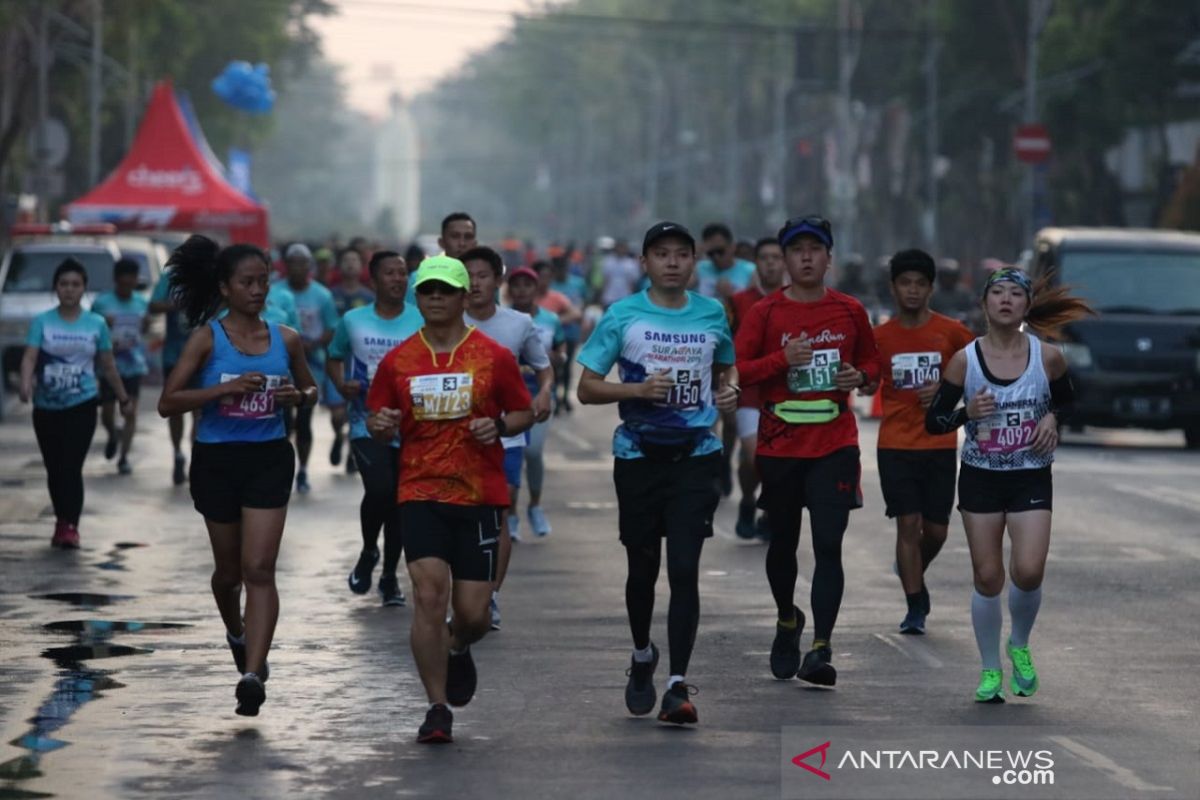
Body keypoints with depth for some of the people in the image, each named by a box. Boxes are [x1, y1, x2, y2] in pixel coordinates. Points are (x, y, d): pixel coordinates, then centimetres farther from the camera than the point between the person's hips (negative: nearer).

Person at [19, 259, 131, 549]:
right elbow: (30, 357, -13)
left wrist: (124, 400, 15)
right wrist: (26, 384, -32)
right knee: (54, 469, 8)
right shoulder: (42, 322, -1)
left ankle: (71, 526, -13)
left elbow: (108, 366, 11)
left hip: (82, 405, -1)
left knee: (72, 467, -12)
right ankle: (62, 522, 22)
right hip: (46, 407, 1)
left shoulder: (96, 324, 3)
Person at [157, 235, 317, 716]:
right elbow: (167, 403, -11)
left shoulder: (286, 340, 2)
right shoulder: (207, 339, -6)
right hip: (217, 460, 0)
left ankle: (252, 675, -18)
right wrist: (225, 388, -22)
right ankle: (236, 634, 47)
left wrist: (298, 396, -7)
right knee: (229, 569, 15)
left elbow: (311, 391, 18)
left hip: (269, 459, 0)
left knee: (259, 569, -12)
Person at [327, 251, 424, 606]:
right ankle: (368, 552, 8)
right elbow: (335, 358, 16)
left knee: (400, 502, 7)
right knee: (380, 489, -21)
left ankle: (390, 577, 24)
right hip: (367, 425, -1)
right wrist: (341, 384, -4)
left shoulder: (422, 322, -1)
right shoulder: (353, 321, 2)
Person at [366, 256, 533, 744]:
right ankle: (438, 708, -5)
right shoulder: (397, 361, 6)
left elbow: (523, 413, 10)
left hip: (481, 496, 0)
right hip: (420, 495, 0)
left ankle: (458, 651, 38)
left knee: (473, 612, 0)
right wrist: (380, 425, -10)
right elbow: (378, 425, 13)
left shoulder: (494, 356, 2)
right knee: (429, 594, -14)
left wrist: (499, 425, -11)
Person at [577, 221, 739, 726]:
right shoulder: (622, 316, -1)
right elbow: (586, 387, -1)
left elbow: (727, 367, 24)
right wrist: (637, 390, -17)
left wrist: (728, 391, 2)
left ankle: (678, 685, -11)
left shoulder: (712, 315, 6)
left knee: (685, 569, -11)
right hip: (638, 454, 0)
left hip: (695, 456, 0)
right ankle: (642, 656, 38)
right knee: (642, 567, 11)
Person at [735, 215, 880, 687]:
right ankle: (787, 621, 40)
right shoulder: (765, 313, 0)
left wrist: (861, 376, -4)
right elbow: (735, 370, -3)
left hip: (835, 446, 0)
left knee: (828, 546, -11)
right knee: (783, 543, 14)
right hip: (779, 446, 0)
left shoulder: (849, 311, 6)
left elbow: (872, 360, 19)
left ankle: (820, 648, -15)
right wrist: (782, 359, -17)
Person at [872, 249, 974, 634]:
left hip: (940, 444, 1)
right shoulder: (881, 336, 2)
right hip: (896, 446, -1)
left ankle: (913, 572, 35)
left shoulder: (950, 332, 0)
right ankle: (915, 608, 0)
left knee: (936, 530, 4)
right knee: (908, 523, -7)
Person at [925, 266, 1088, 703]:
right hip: (980, 478, 0)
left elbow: (1067, 401, 14)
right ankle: (990, 670, 19)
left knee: (1029, 571, -15)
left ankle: (1020, 646, 15)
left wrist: (1052, 419, -8)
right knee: (987, 578, 1)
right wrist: (966, 413, -22)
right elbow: (933, 421, -2)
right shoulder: (965, 360, -7)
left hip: (1031, 478, 0)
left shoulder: (1048, 357, -5)